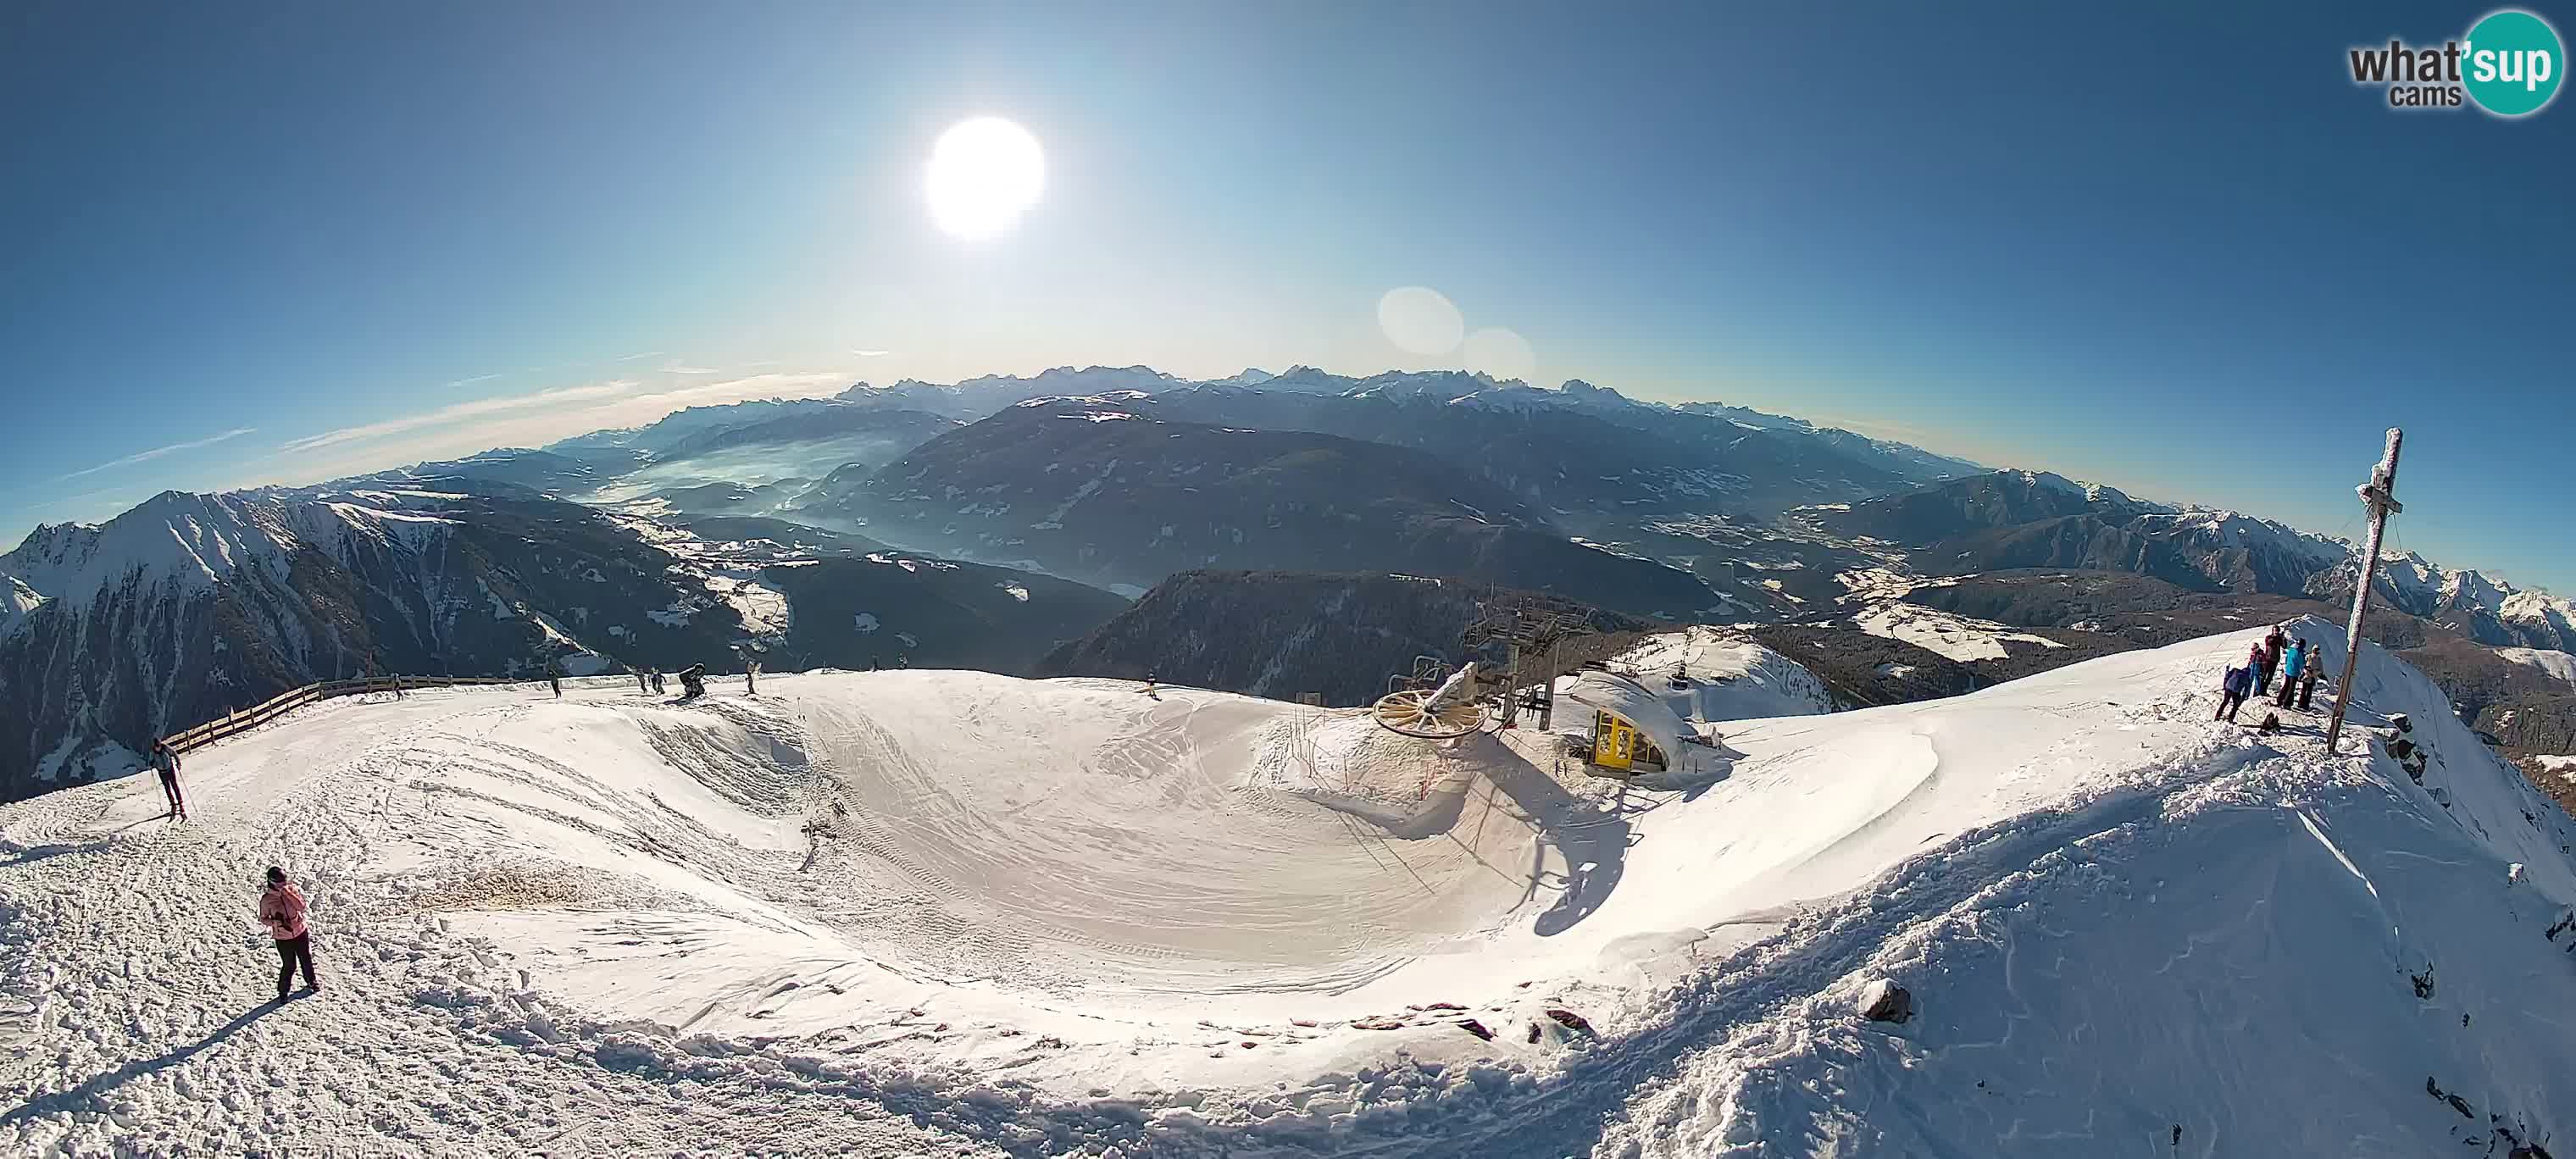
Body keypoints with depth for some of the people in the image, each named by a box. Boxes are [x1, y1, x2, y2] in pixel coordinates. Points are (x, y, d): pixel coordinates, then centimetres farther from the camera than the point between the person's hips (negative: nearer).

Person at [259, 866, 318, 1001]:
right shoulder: (266, 900, -13)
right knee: (289, 966, 6)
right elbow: (263, 919, -3)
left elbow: (301, 907, -17)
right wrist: (277, 922, -23)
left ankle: (311, 982, 42)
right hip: (283, 938, -2)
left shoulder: (291, 890, -8)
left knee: (306, 960, 19)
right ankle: (283, 991, 30)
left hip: (300, 933, 2)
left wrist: (287, 893, -24)